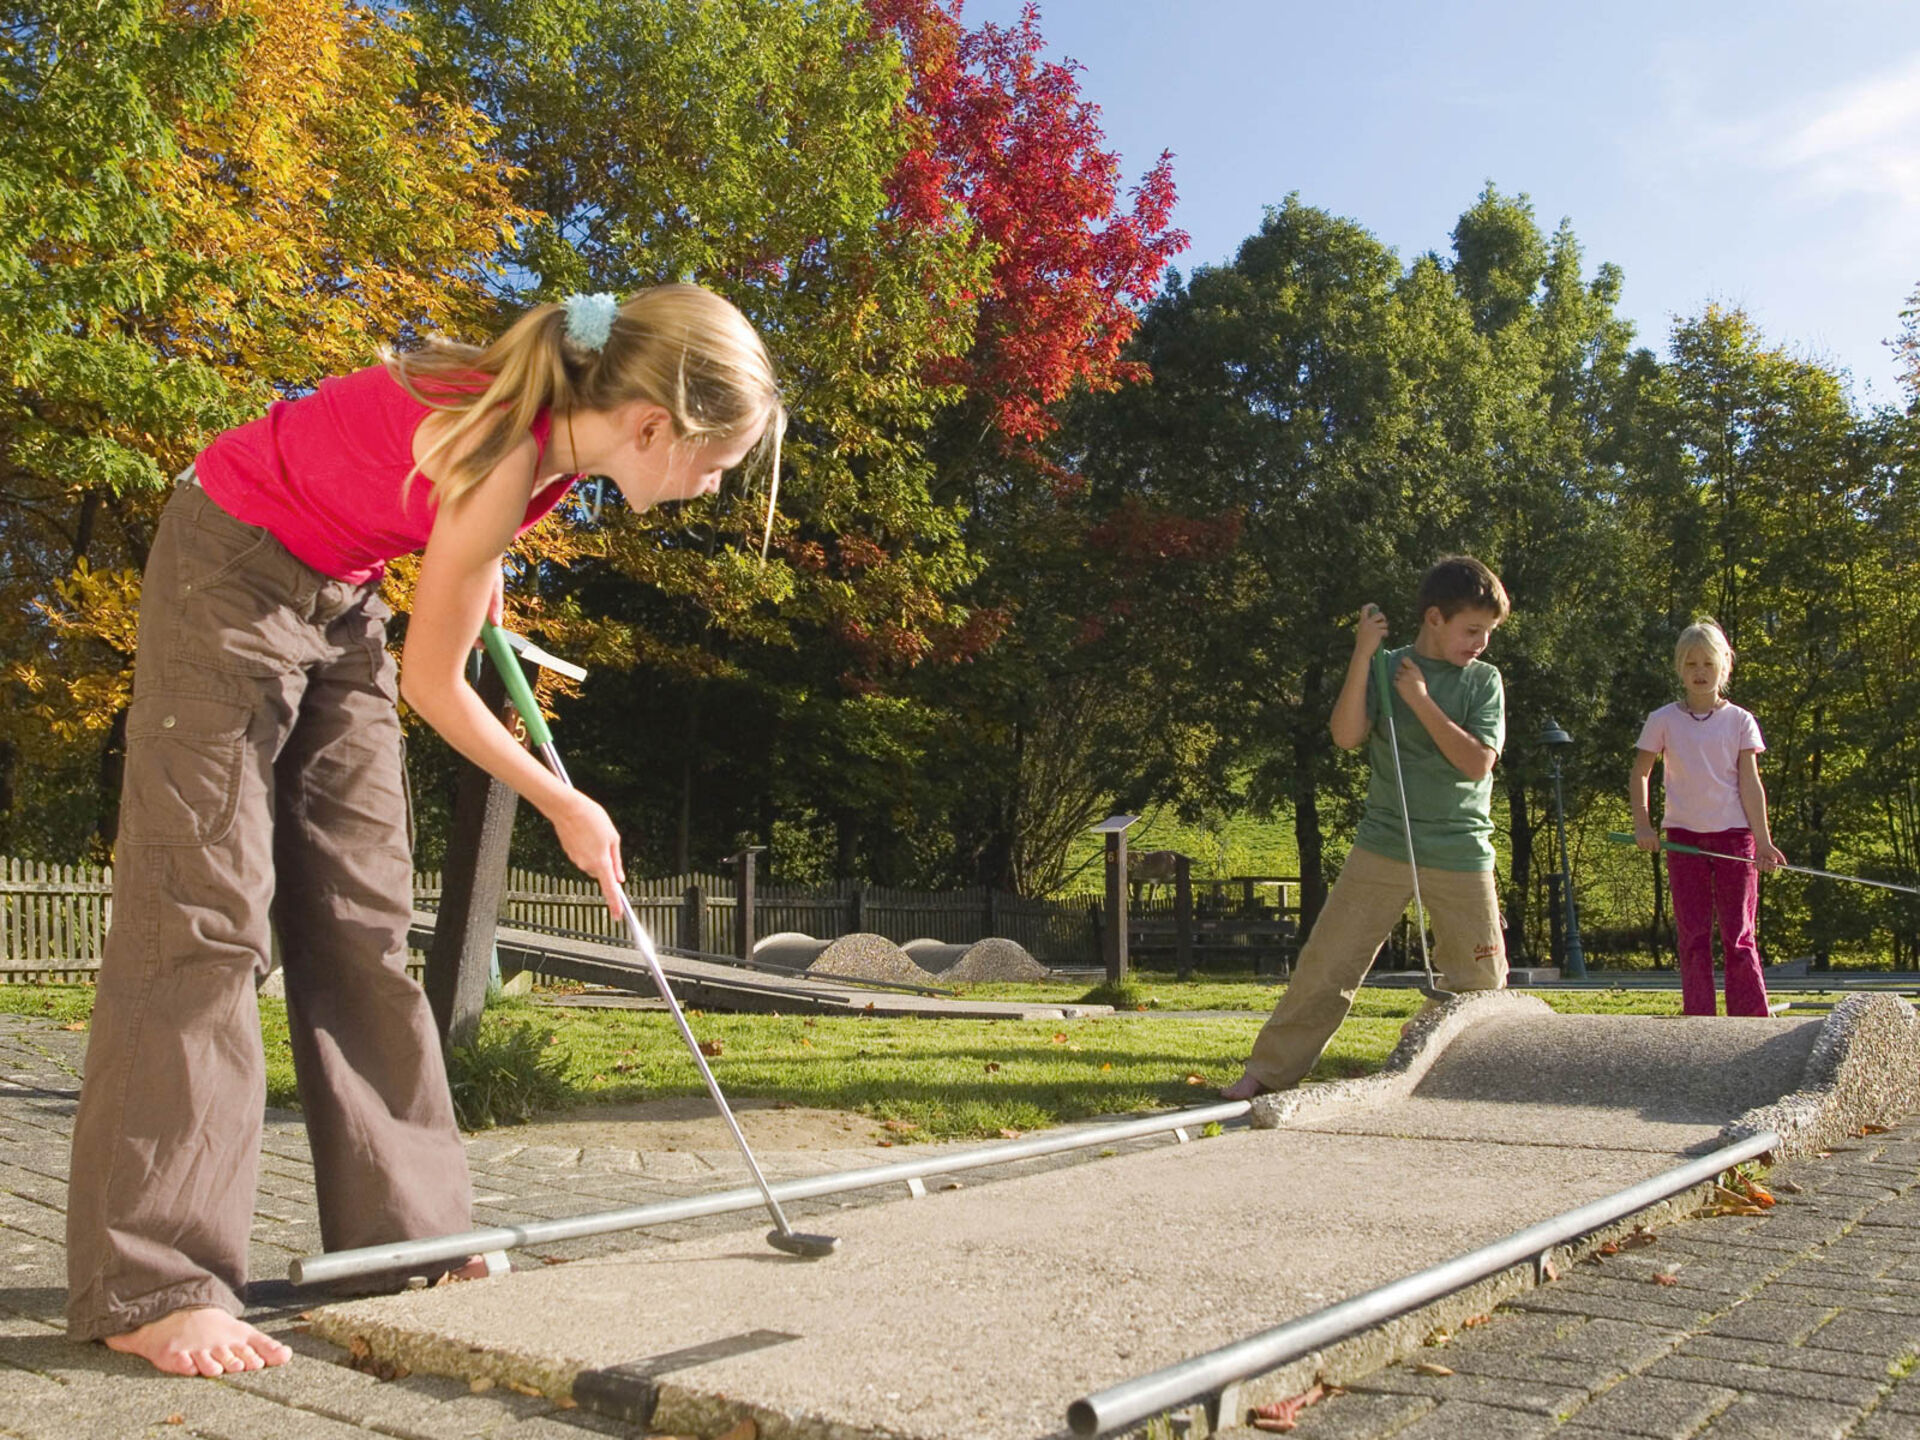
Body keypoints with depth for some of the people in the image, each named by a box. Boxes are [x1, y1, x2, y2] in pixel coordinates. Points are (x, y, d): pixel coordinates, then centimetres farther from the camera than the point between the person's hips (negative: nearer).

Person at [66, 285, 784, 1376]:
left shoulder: (561, 421, -10)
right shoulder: (502, 462, -32)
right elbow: (433, 685, -20)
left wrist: (477, 558, 11)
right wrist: (564, 806, -9)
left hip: (340, 590, 8)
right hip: (232, 574, -8)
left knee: (364, 916, 4)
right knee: (206, 907, -12)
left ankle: (404, 1228, 9)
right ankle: (153, 1285, -9)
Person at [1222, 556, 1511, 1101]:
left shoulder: (1484, 680, 5)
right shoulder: (1385, 669, 3)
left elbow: (1477, 762, -8)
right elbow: (1347, 736, -12)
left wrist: (1421, 701, -12)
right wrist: (1363, 655, -17)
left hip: (1461, 854, 1)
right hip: (1383, 846, -1)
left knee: (1481, 983, 6)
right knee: (1325, 964, -2)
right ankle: (1268, 1071, 7)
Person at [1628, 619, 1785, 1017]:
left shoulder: (1740, 721, 3)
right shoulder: (1663, 720, 4)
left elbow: (1750, 783, 1)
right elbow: (1639, 773, 9)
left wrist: (1763, 841, -5)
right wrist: (1642, 823, -2)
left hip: (1733, 835, -1)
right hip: (1684, 836, 1)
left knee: (1738, 935, -1)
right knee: (1692, 935, 3)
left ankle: (1754, 1023, 2)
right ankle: (1698, 1020, 8)